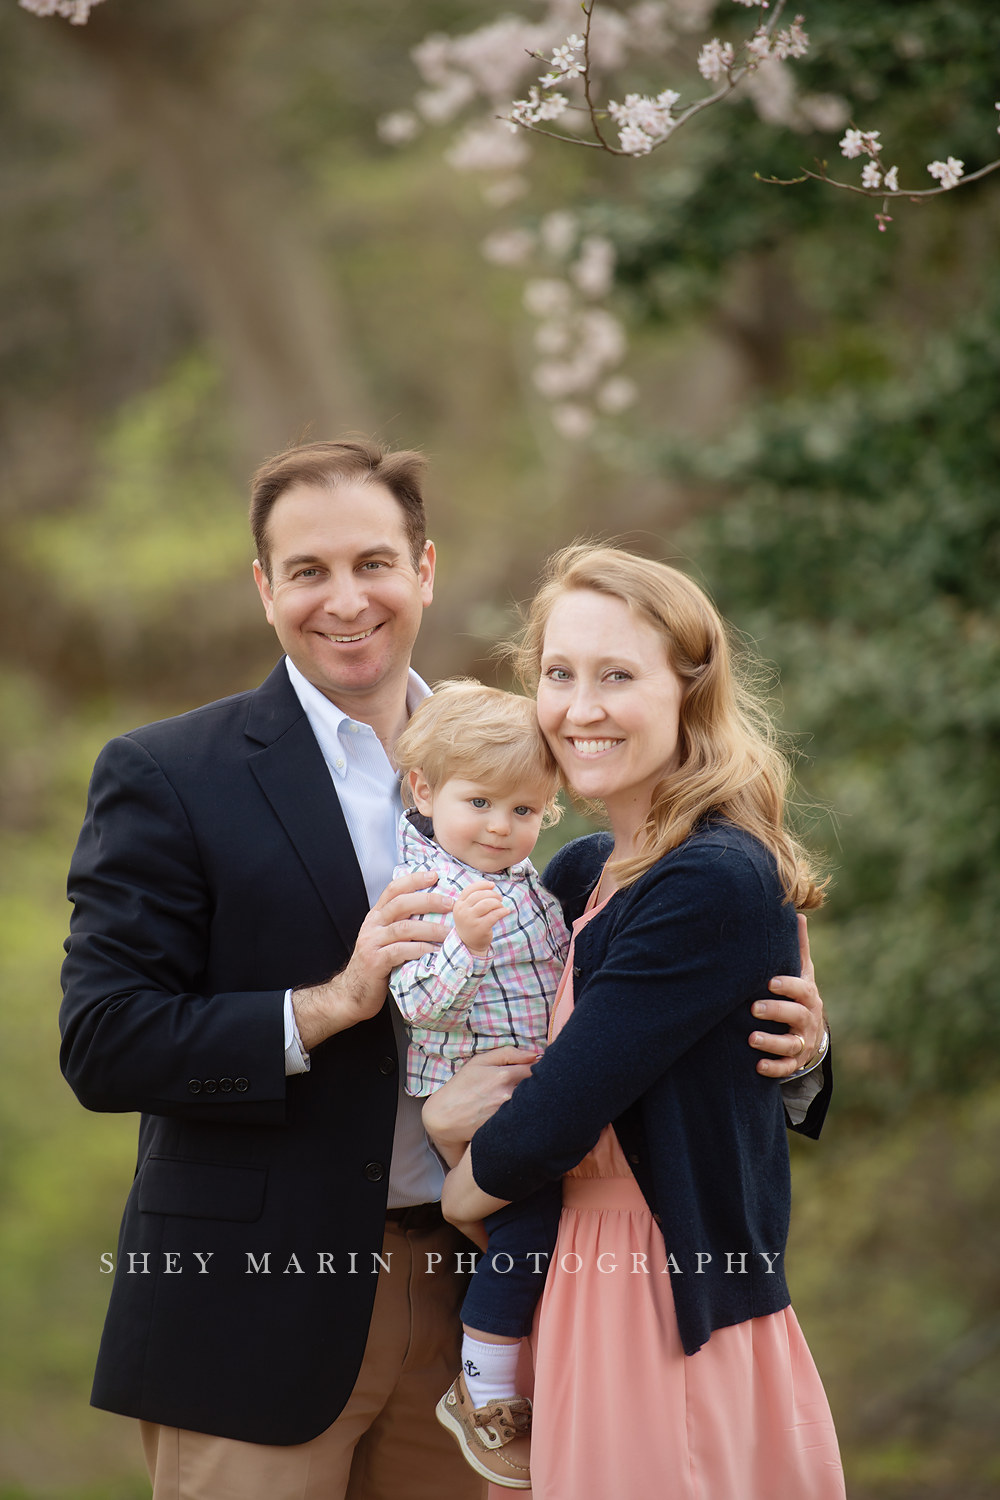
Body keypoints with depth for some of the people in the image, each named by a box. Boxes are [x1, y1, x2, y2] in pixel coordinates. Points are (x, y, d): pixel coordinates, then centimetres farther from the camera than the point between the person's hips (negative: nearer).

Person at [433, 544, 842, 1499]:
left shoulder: (718, 883, -19)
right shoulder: (583, 872, 8)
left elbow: (549, 1128, -19)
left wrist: (455, 1191, -1)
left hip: (680, 1333, -8)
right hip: (580, 1300, 8)